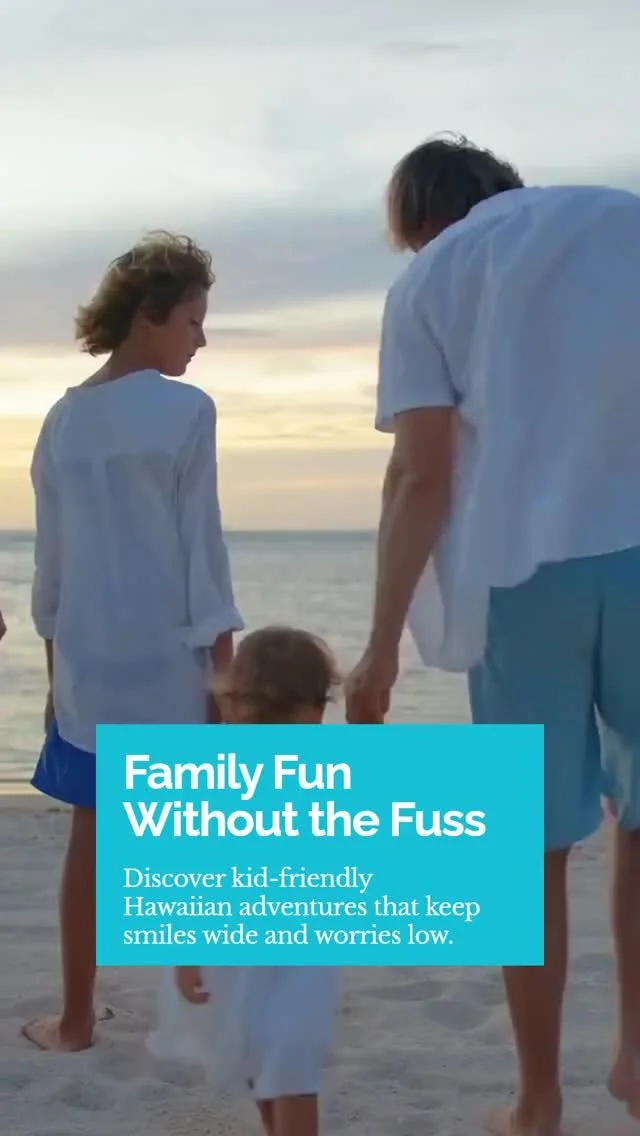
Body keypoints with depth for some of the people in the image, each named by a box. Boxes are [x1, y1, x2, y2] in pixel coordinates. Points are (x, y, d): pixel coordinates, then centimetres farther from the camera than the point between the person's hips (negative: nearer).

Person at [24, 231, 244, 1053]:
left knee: (92, 839, 11)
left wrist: (57, 665, 16)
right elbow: (201, 544, -10)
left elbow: (52, 557, 9)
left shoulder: (64, 420, 7)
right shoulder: (185, 409, -9)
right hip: (168, 654, -4)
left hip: (86, 657, 5)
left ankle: (76, 1018, 19)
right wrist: (224, 662, -5)